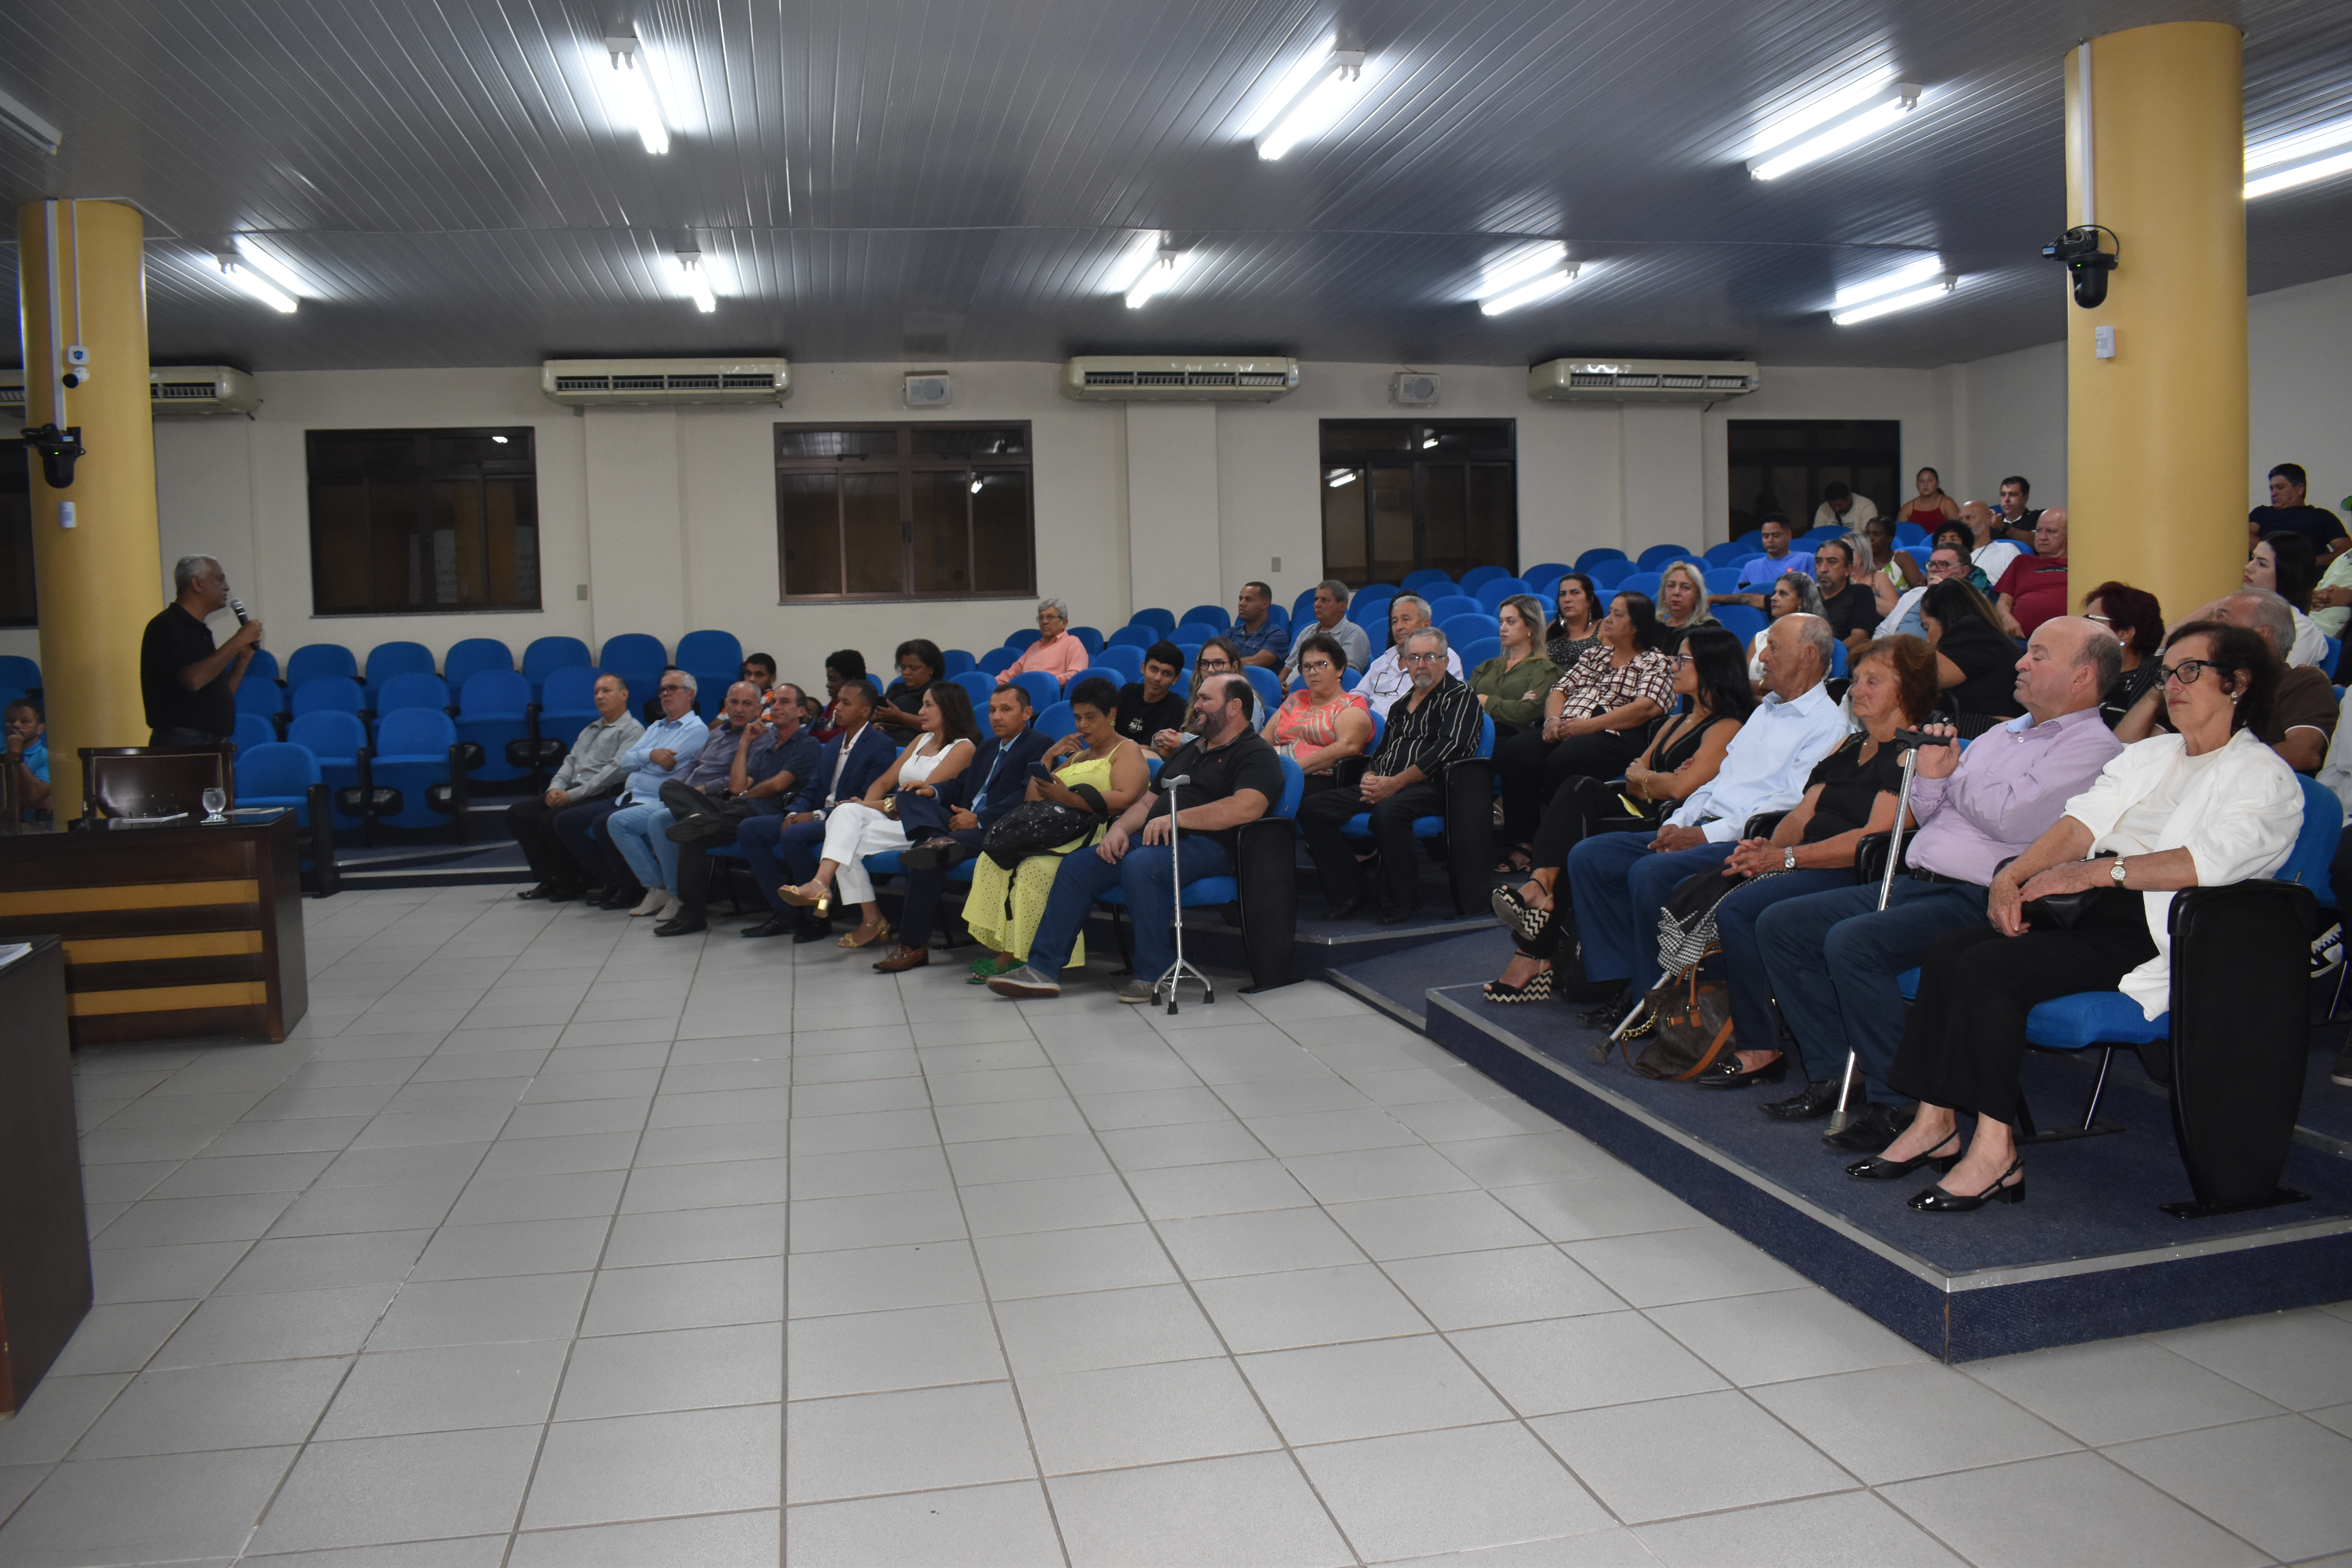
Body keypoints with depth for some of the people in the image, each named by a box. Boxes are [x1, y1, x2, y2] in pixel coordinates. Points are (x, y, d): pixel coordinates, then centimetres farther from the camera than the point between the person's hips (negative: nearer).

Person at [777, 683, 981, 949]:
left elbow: (921, 796, -10)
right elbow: (884, 782, 21)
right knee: (846, 812, -24)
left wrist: (872, 807, -9)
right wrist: (866, 806, -1)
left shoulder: (963, 747, -1)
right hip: (891, 819, 7)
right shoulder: (922, 740, 25)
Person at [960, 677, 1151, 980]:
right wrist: (1049, 758, 17)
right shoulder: (1077, 756, 34)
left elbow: (1125, 799, -12)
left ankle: (1015, 955, -31)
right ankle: (998, 948, -29)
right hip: (1054, 831, 7)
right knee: (993, 858, -24)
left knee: (1036, 867, -36)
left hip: (1094, 835, -7)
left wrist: (1070, 799, -21)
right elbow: (1032, 800, 28)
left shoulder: (1128, 751, 11)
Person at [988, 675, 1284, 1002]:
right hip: (1153, 839, 9)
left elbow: (1247, 807, -21)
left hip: (1206, 844, -8)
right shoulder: (1189, 751, 27)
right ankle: (1042, 968, -5)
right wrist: (1119, 830, 5)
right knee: (1076, 866, -7)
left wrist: (1177, 818, -21)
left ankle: (1154, 975, -25)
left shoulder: (1256, 754, -1)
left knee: (1140, 866, -36)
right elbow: (1147, 802, 27)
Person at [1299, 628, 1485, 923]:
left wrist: (1396, 783, -18)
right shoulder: (1401, 705, 27)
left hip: (1430, 787, -7)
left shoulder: (1460, 697, 3)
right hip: (1384, 787, 7)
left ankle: (1402, 902, -23)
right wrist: (1370, 777, 1)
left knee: (1388, 810, -41)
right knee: (1312, 809, -12)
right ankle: (1350, 895, -10)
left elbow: (1449, 748, -11)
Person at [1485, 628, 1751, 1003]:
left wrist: (1643, 778, 3)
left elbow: (1681, 788, -16)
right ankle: (1540, 887, -33)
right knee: (1579, 791, -21)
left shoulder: (1726, 728, -4)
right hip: (1642, 815, 8)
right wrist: (1656, 783, -5)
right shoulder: (1676, 722, 25)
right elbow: (1634, 779, 18)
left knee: (1572, 845, -23)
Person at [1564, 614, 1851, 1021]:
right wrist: (1678, 822, 7)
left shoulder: (1828, 725, -6)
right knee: (1588, 857, -6)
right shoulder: (1766, 710, 24)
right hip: (1702, 828, 9)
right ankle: (1616, 979, -5)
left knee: (1650, 873, -32)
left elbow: (1794, 808, -17)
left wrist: (1707, 835, -17)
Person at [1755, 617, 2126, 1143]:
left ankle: (1897, 1105, -19)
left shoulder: (2093, 747, -5)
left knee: (1853, 942, -32)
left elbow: (2010, 818, -19)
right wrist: (1931, 776, 3)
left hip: (1976, 901, -9)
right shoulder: (1999, 735, 23)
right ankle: (1834, 1075, 2)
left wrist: (1954, 779, 0)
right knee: (1780, 925, -1)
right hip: (1914, 882, 9)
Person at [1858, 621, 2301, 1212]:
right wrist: (2014, 874, -8)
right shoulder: (2150, 754, 23)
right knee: (1949, 950, -16)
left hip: (2153, 936, -7)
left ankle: (1995, 1150, -23)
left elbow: (2209, 861, -18)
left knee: (1989, 967, -28)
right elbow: (2084, 821, 10)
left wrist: (2092, 871, -23)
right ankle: (1935, 1123, -12)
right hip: (2094, 909, 7)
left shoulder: (2266, 778, 1)